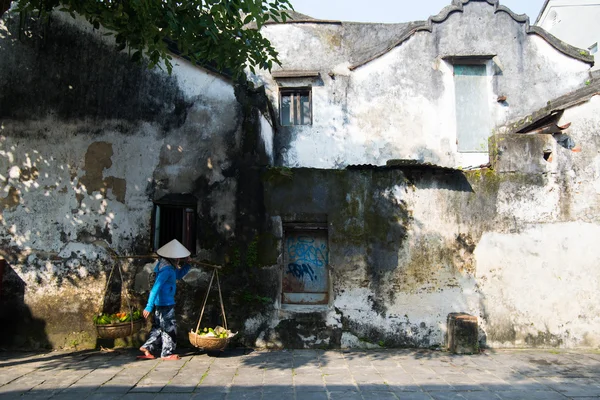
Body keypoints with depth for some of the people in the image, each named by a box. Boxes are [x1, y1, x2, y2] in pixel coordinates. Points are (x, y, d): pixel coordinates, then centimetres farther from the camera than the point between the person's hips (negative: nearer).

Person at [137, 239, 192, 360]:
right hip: (165, 304, -10)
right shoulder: (166, 270, -22)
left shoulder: (170, 268, 9)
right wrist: (149, 306, -29)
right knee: (169, 328, 4)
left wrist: (187, 264, 15)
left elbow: (179, 275, 28)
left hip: (160, 304, 10)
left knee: (158, 328, 18)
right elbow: (156, 288, -27)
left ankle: (148, 349, 20)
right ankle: (167, 353, 14)